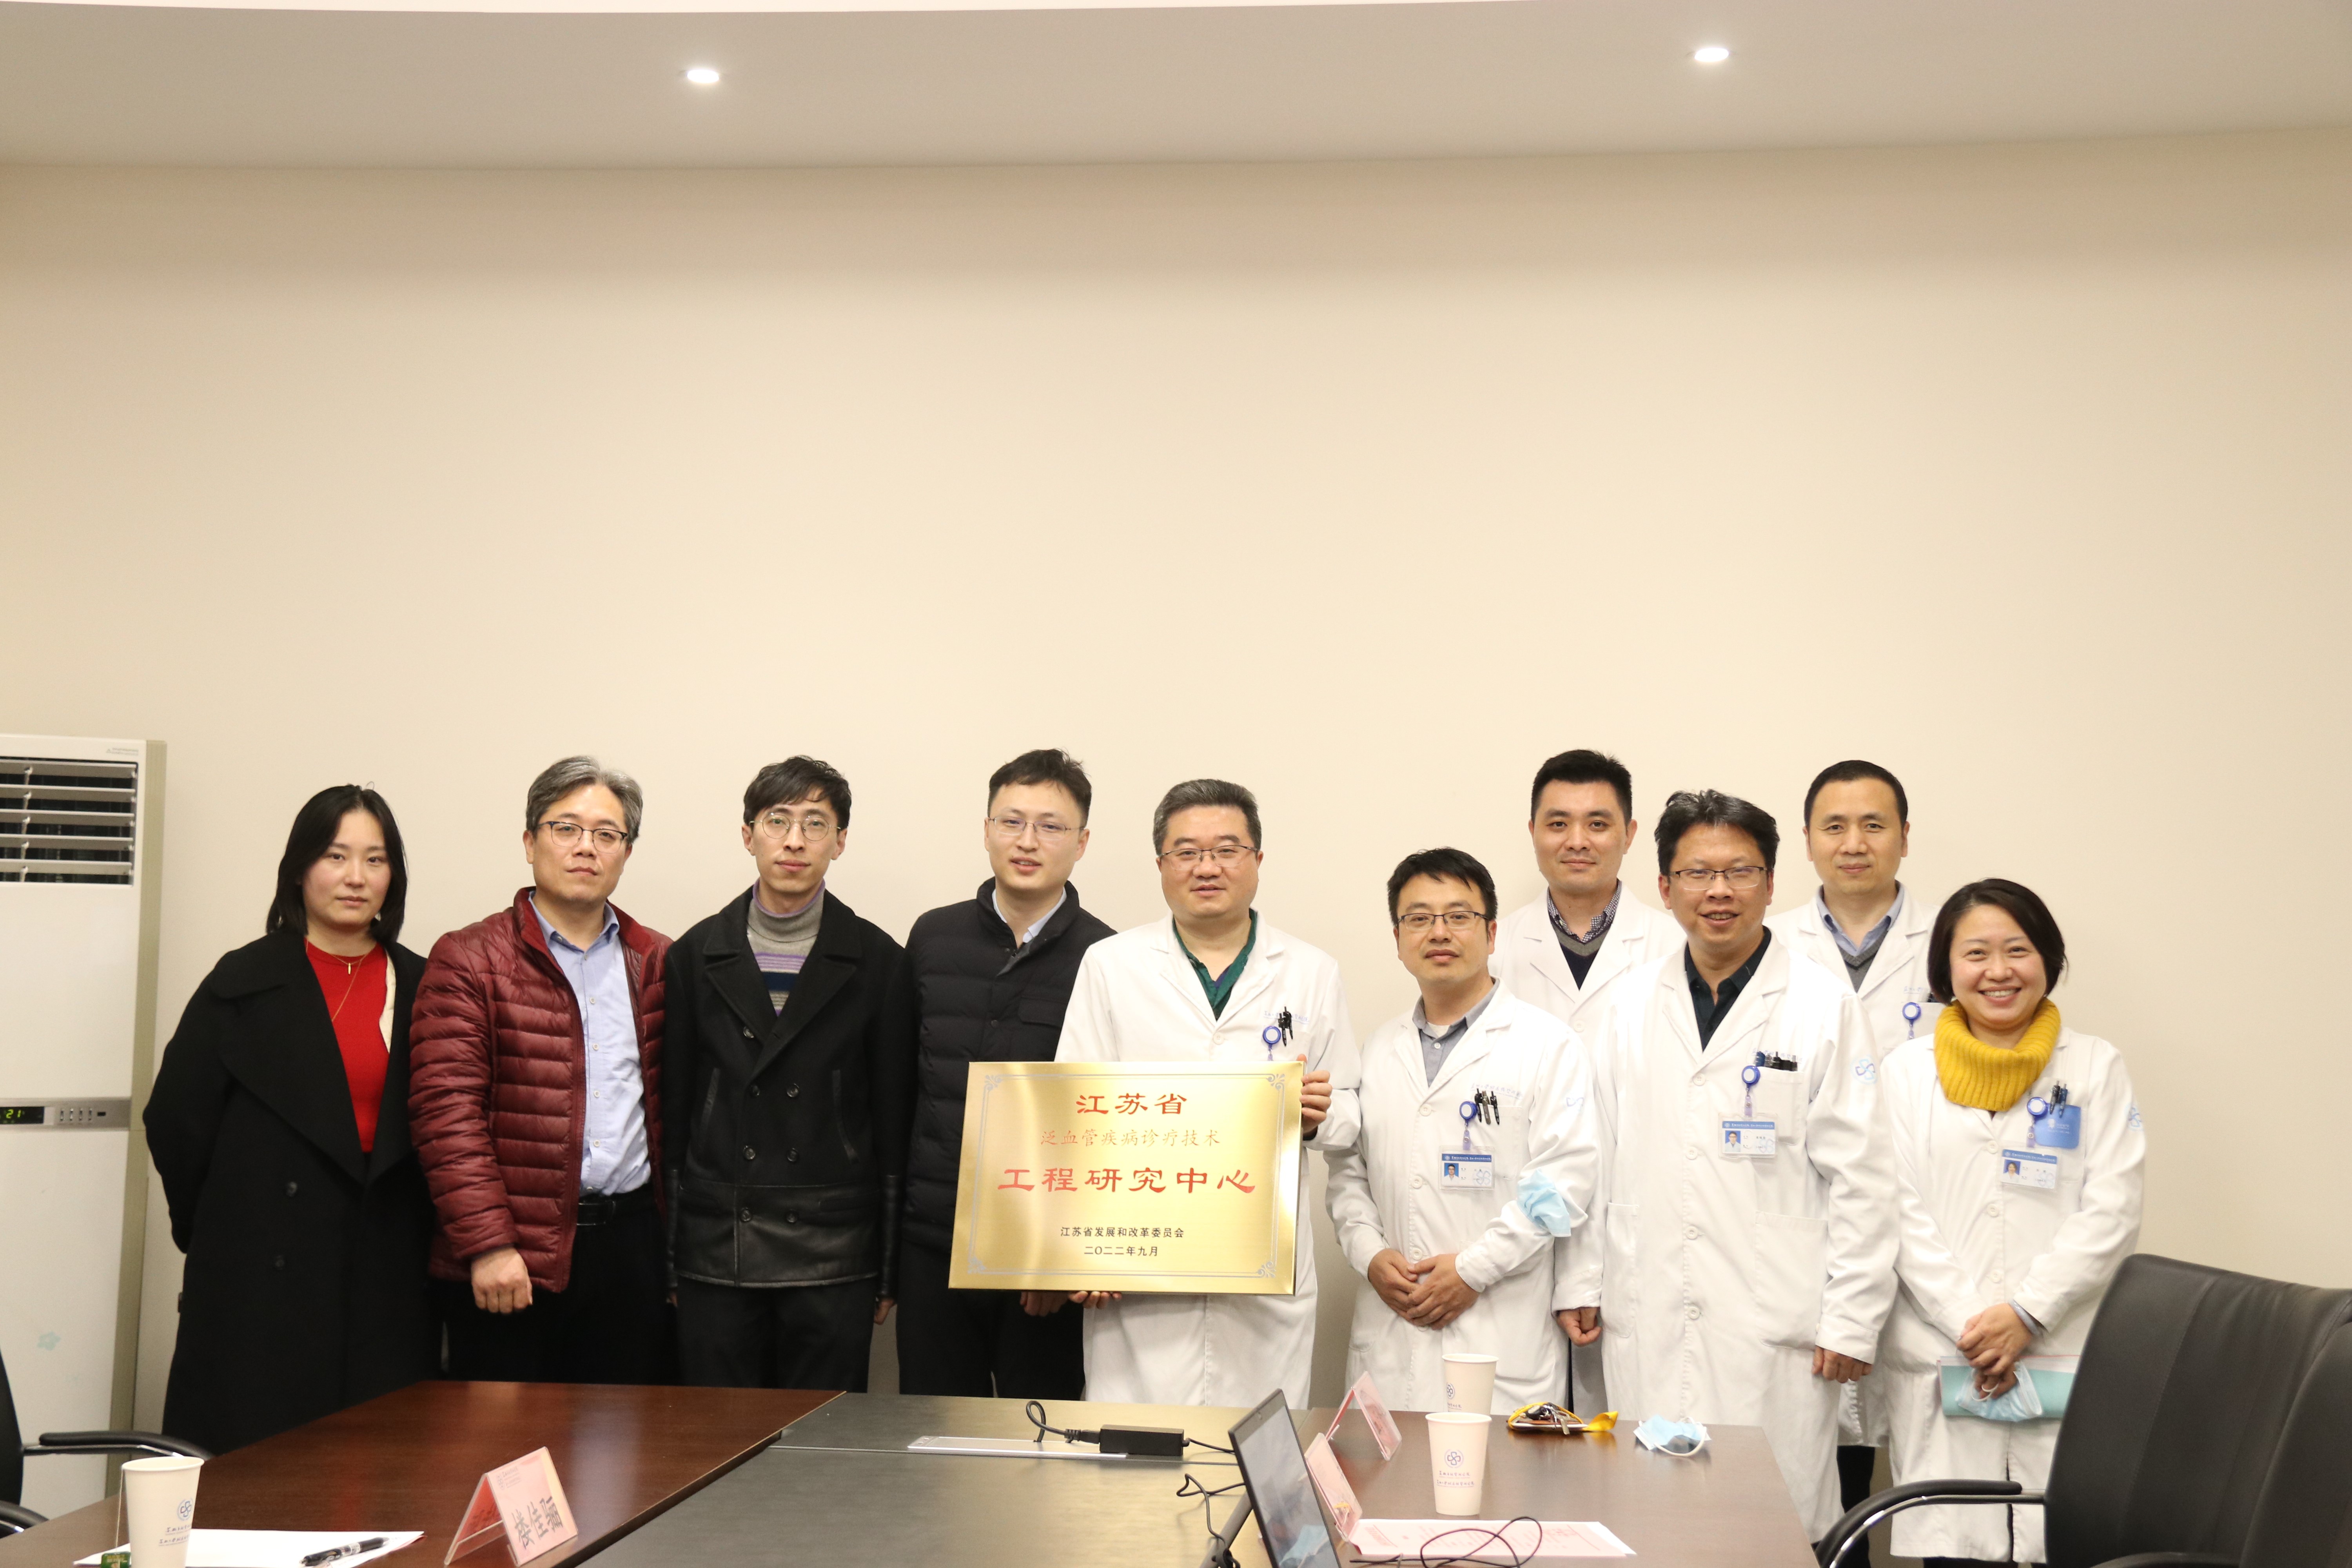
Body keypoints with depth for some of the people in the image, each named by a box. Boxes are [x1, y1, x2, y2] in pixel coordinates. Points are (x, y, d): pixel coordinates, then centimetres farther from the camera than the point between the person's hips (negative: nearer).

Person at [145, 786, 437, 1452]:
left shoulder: (422, 989, 9)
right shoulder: (244, 985, 2)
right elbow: (175, 1122, 1)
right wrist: (218, 1234, 5)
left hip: (390, 1278, 2)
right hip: (265, 1278, -2)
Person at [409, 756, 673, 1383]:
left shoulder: (656, 964, 13)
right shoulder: (467, 960, 0)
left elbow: (670, 1106, 13)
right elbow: (446, 1111, -8)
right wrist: (488, 1244, -15)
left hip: (631, 1243, 4)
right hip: (512, 1263, -4)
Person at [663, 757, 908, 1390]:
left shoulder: (876, 959, 3)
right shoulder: (697, 955, 8)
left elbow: (894, 1117, 3)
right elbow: (673, 1107, 8)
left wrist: (890, 1268, 0)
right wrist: (663, 1259, 4)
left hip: (833, 1254, -1)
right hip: (715, 1252, 1)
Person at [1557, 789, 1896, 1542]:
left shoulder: (1824, 1005, -1)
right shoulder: (1636, 1001, 10)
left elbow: (1860, 1177, -3)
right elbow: (1599, 1155, 14)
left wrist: (1851, 1320, -6)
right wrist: (1581, 1282, 11)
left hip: (1774, 1330, -3)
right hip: (1649, 1323, 3)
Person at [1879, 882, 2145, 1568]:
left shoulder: (2096, 1067, 8)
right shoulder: (1908, 1068, 10)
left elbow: (2112, 1211, 0)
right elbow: (1904, 1213, 3)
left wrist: (2027, 1315, -9)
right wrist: (1967, 1322, -8)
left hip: (2065, 1358, 0)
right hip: (1940, 1358, 0)